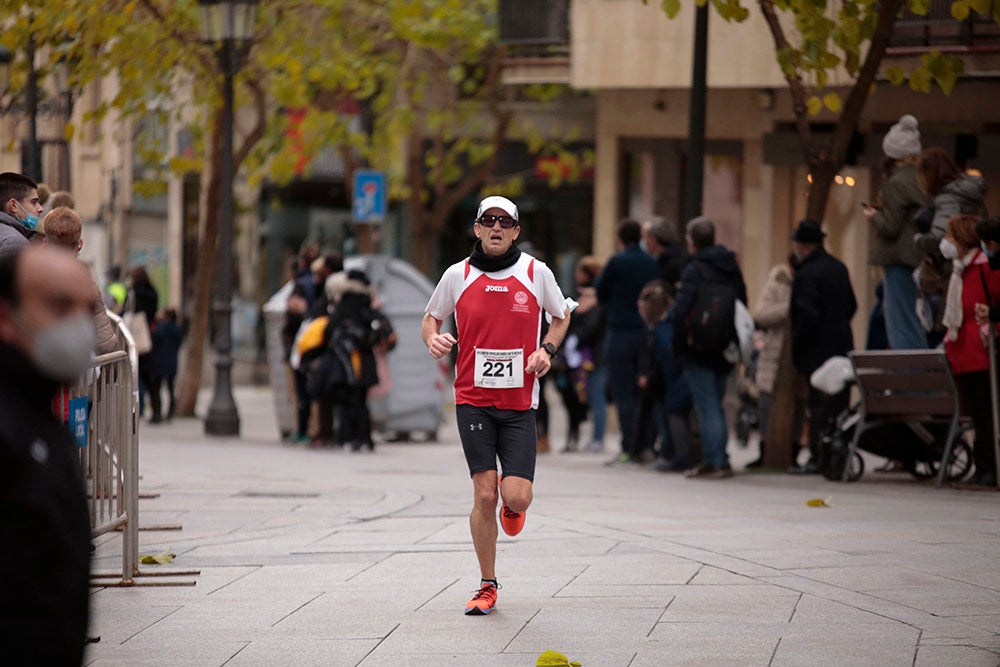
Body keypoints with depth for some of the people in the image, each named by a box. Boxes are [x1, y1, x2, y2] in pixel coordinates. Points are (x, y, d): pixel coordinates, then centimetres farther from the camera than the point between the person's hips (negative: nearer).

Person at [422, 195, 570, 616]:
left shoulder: (537, 273, 0)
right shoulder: (458, 275, 1)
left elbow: (561, 316, 17)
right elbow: (431, 317, 16)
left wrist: (547, 349, -1)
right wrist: (433, 339, -7)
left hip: (520, 403, 0)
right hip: (473, 399, 0)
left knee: (516, 497, -11)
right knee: (484, 495, -7)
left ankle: (512, 506, 29)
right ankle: (487, 586, 8)